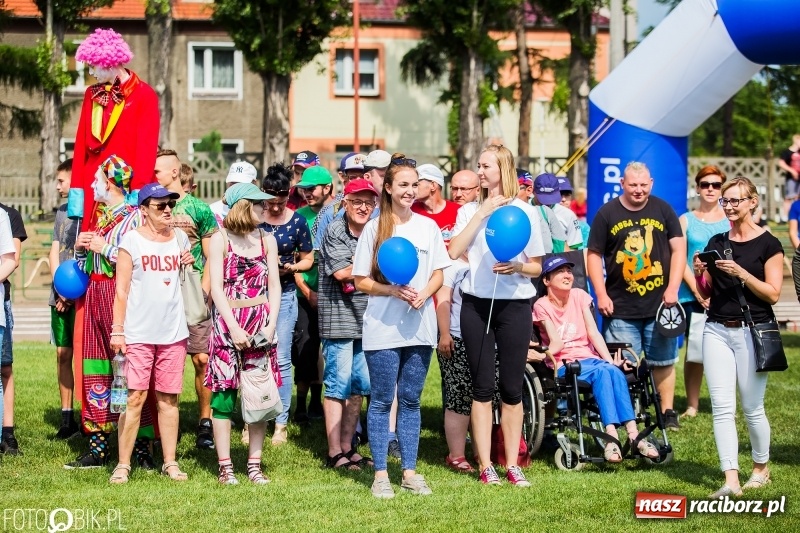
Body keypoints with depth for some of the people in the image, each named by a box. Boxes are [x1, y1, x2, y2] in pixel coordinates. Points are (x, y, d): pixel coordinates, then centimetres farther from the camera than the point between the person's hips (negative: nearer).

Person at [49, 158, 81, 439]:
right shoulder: (62, 211, 16)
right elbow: (55, 251, 13)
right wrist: (59, 286, 0)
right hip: (61, 296, 6)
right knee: (63, 353, 5)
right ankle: (67, 418, 9)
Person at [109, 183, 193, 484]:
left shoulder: (180, 238, 11)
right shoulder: (132, 240, -1)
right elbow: (121, 289, -3)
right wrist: (117, 330, -8)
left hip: (173, 332, 4)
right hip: (138, 333, -4)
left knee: (168, 398, 6)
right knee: (135, 397, -6)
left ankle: (170, 462, 11)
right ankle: (123, 464, -1)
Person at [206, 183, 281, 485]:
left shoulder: (267, 240, 10)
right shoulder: (220, 240, -1)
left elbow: (274, 285, 8)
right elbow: (216, 287, -6)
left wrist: (271, 324, -5)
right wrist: (234, 328, -14)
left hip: (261, 324, 3)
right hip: (227, 323, -3)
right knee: (224, 395, -4)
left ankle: (254, 465, 7)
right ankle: (225, 467, 1)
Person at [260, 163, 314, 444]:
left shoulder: (297, 222, 0)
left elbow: (308, 259, 8)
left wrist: (291, 267, -12)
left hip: (284, 295, 0)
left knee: (281, 360, 0)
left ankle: (281, 423, 6)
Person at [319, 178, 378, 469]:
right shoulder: (335, 230, -6)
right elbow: (341, 271, -15)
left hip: (365, 318, 7)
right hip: (338, 317, -7)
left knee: (360, 385, 9)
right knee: (339, 385, -4)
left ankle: (347, 446, 18)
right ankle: (334, 453, 0)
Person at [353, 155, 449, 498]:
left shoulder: (428, 227, 7)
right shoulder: (374, 229, -1)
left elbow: (438, 274, 9)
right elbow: (361, 281, -1)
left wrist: (423, 294, -11)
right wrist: (393, 290, -18)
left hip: (419, 328, 3)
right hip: (382, 329, -3)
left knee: (411, 401, 9)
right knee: (381, 401, 2)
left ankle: (409, 472, 15)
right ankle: (380, 474, 7)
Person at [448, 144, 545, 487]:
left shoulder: (525, 212, 2)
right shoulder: (469, 211, 8)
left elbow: (537, 266, 5)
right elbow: (454, 251, -9)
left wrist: (517, 268, -16)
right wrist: (482, 212, -9)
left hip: (514, 304, -1)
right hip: (476, 304, 1)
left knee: (512, 388, 2)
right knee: (482, 387, 2)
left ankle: (512, 464, 10)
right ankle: (485, 465, 7)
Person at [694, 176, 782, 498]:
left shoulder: (768, 244, -3)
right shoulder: (716, 243, 11)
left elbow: (773, 294, -8)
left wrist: (741, 273, -19)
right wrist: (700, 273, -5)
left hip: (751, 332, -4)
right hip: (717, 331, 4)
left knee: (752, 408, 3)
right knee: (722, 407, -5)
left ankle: (761, 468, 25)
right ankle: (731, 480, -6)